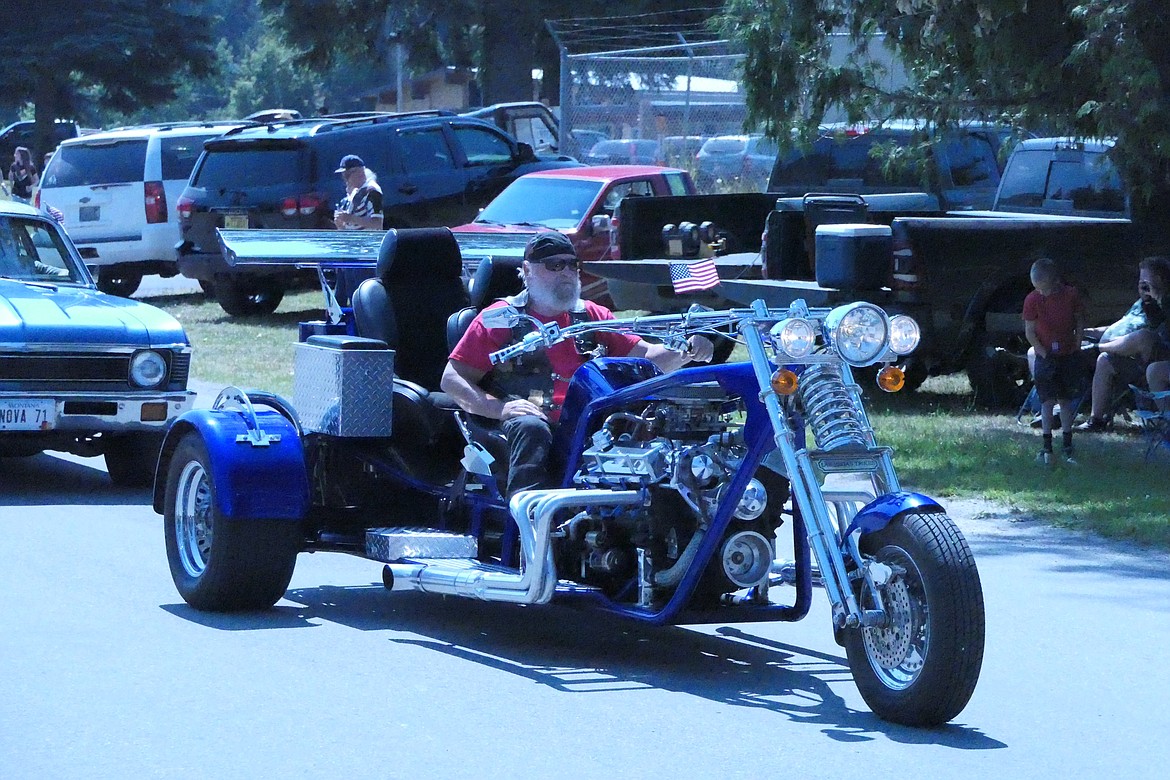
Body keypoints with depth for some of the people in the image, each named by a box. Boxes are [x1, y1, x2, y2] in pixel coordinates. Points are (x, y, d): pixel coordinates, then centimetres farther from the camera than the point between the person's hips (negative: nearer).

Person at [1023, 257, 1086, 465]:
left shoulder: (1071, 295, -10)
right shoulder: (1033, 300, -12)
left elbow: (1080, 323, 3)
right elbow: (1030, 332, -6)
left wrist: (1076, 347, -3)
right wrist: (1044, 354, -12)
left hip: (1069, 354, 1)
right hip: (1046, 356, -1)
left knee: (1065, 400, 7)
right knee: (1048, 401, -6)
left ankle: (1066, 444, 14)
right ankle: (1047, 447, -5)